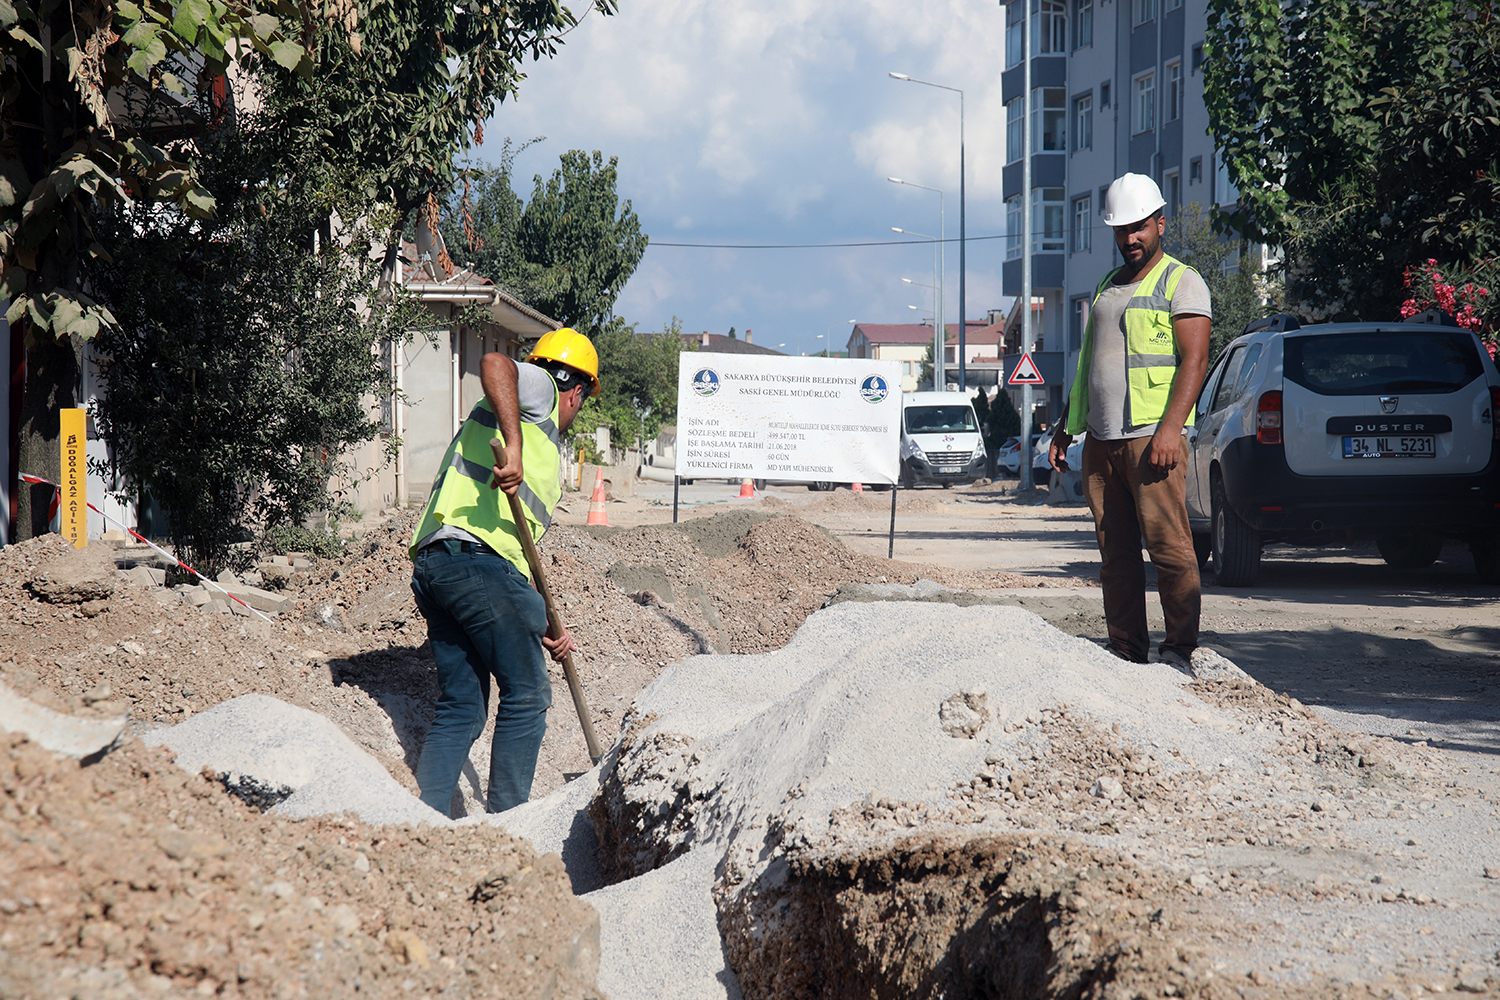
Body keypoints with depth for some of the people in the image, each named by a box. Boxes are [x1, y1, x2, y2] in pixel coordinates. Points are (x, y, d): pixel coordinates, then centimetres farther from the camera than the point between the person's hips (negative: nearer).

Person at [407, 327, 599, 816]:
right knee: (527, 695, 0)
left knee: (461, 709, 10)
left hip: (432, 566, 9)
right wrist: (514, 447, -26)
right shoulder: (540, 392, 9)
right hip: (476, 560, -9)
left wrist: (542, 627, 25)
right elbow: (494, 363, -16)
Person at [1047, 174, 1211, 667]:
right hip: (1100, 441, 7)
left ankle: (1179, 649, -8)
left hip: (1151, 437, -7)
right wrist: (1065, 428, 22)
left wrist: (1170, 428, -20)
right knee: (1115, 554, 5)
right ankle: (1126, 653, 8)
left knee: (1168, 544, -10)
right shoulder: (1107, 288, 23)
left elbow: (1194, 360, -9)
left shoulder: (1181, 282, 1)